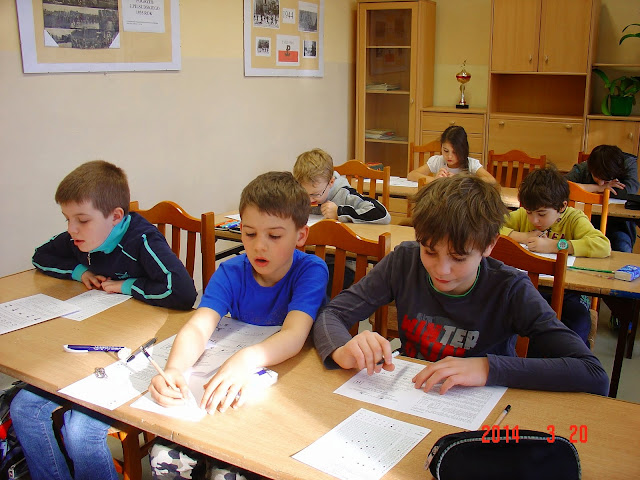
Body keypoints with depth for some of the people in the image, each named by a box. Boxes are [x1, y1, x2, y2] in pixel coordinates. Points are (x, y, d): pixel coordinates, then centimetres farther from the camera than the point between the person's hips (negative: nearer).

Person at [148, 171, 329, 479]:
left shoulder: (311, 270, -13)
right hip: (231, 387, 3)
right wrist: (173, 369, -40)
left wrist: (246, 360, -47)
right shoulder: (231, 273, -5)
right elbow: (197, 328, -18)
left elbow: (294, 336, -26)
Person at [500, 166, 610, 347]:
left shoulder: (574, 219, -4)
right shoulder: (522, 215, 6)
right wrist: (521, 237, -9)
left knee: (579, 326, -29)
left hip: (567, 290, -2)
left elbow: (603, 245, -23)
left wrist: (553, 245, -25)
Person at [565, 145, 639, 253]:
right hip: (590, 220, 0)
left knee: (623, 249, -28)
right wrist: (598, 188, -25)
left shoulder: (629, 164, -10)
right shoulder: (582, 169, -11)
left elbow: (630, 191, -28)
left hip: (618, 223, 1)